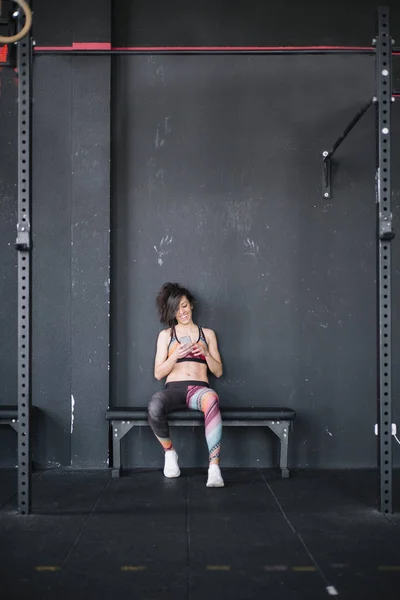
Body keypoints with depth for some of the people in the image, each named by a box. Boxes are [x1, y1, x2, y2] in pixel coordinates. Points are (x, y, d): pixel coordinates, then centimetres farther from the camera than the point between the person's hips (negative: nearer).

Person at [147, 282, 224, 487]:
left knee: (212, 399, -41)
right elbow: (158, 373, 10)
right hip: (174, 389, 0)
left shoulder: (207, 334, 19)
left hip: (199, 388, 0)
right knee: (154, 407, -38)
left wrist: (206, 353, -2)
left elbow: (218, 371, 17)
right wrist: (175, 355, -8)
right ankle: (169, 451, -8)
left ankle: (214, 468, -44)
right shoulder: (165, 335, 17)